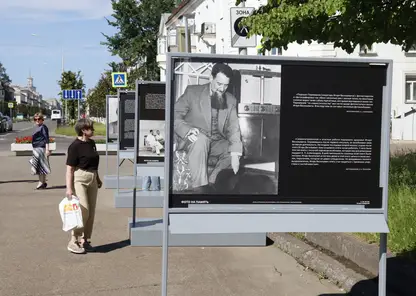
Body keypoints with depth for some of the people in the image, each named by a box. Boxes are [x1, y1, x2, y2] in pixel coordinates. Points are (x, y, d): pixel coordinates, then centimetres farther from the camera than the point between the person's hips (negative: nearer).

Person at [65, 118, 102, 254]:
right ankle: (73, 241, -4)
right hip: (79, 180, -8)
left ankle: (85, 240, 18)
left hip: (92, 180, 8)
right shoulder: (75, 146, -12)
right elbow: (69, 169, -14)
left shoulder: (91, 143, 10)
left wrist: (97, 178, 26)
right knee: (83, 211, -14)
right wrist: (69, 188, -19)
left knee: (91, 212, 8)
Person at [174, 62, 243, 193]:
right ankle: (200, 187, -37)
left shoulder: (231, 100, 6)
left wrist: (235, 154, -18)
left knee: (236, 151, -21)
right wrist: (187, 130, -29)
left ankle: (210, 183, -17)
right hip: (191, 139, -4)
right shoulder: (193, 92, -4)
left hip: (215, 142, 4)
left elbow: (233, 128, -2)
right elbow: (175, 116, -8)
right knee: (201, 139, -36)